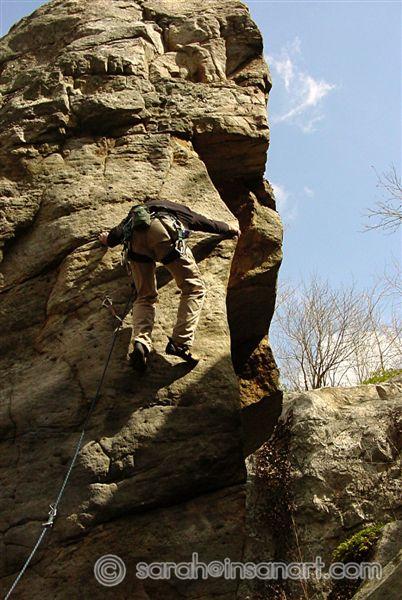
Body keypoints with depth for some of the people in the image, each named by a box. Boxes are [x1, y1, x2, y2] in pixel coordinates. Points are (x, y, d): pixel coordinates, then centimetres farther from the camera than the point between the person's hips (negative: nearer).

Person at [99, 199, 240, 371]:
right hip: (164, 231, -3)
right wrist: (231, 229, 74)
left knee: (145, 296, 13)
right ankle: (180, 342, -10)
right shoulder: (183, 211, 41)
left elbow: (117, 234, 36)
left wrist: (107, 239, 60)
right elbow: (211, 224, 54)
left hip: (136, 236, 3)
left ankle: (141, 341, -13)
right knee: (194, 288, 7)